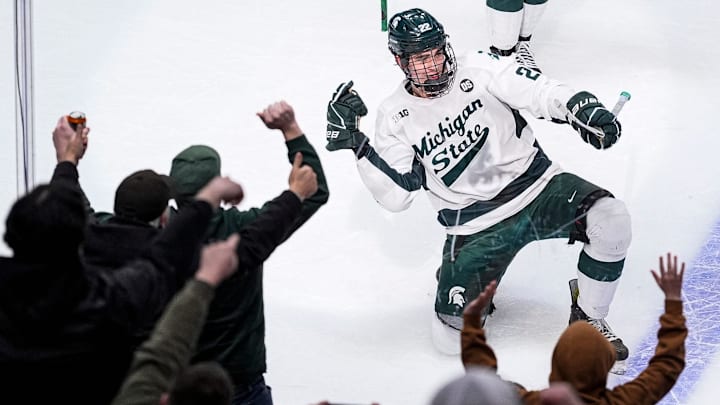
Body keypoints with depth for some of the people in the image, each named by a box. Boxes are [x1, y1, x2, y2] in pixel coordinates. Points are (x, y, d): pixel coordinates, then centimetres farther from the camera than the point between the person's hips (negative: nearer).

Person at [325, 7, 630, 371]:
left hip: (536, 185, 0)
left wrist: (582, 107, -37)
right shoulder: (396, 116, -2)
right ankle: (456, 278, 29)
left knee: (611, 221, -28)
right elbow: (396, 196, -6)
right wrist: (354, 142, -15)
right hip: (475, 226, 0)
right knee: (452, 337, -8)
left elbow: (536, 91, -17)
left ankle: (588, 320, -4)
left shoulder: (477, 71, -6)